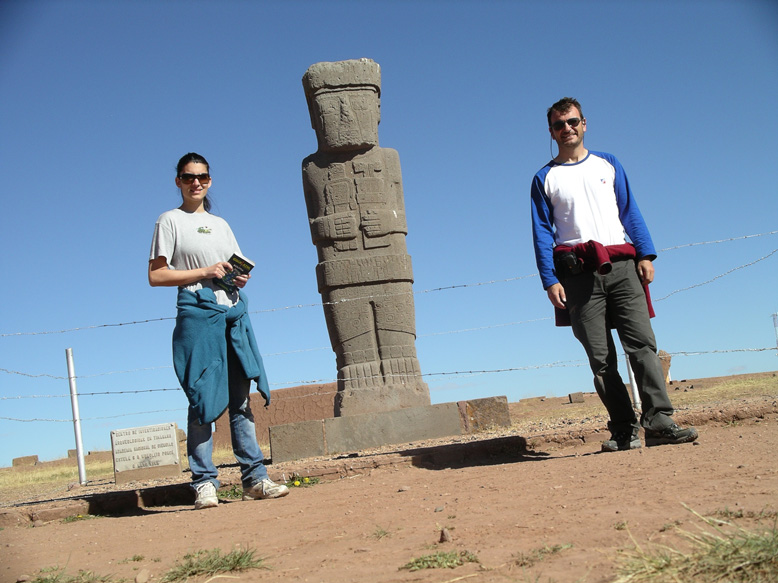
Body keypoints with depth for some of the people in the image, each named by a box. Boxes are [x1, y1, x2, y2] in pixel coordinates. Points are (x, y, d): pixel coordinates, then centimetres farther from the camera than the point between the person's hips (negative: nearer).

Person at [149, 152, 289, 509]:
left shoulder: (221, 224, 22)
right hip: (197, 311, -5)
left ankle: (254, 478, 5)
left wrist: (241, 278, 1)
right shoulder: (171, 221, 5)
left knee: (241, 398, 4)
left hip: (234, 311, 5)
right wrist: (205, 272, -11)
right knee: (203, 399, -7)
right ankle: (203, 483, -2)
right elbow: (156, 275, -4)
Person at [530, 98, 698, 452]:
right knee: (600, 356, -3)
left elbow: (630, 212, 14)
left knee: (642, 342, -11)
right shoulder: (545, 179, 13)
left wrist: (645, 254, 2)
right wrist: (550, 280, -4)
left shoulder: (607, 164, 18)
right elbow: (541, 232, 7)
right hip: (578, 272, -1)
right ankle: (624, 430, -1)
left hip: (621, 264, 1)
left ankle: (659, 421, -13)